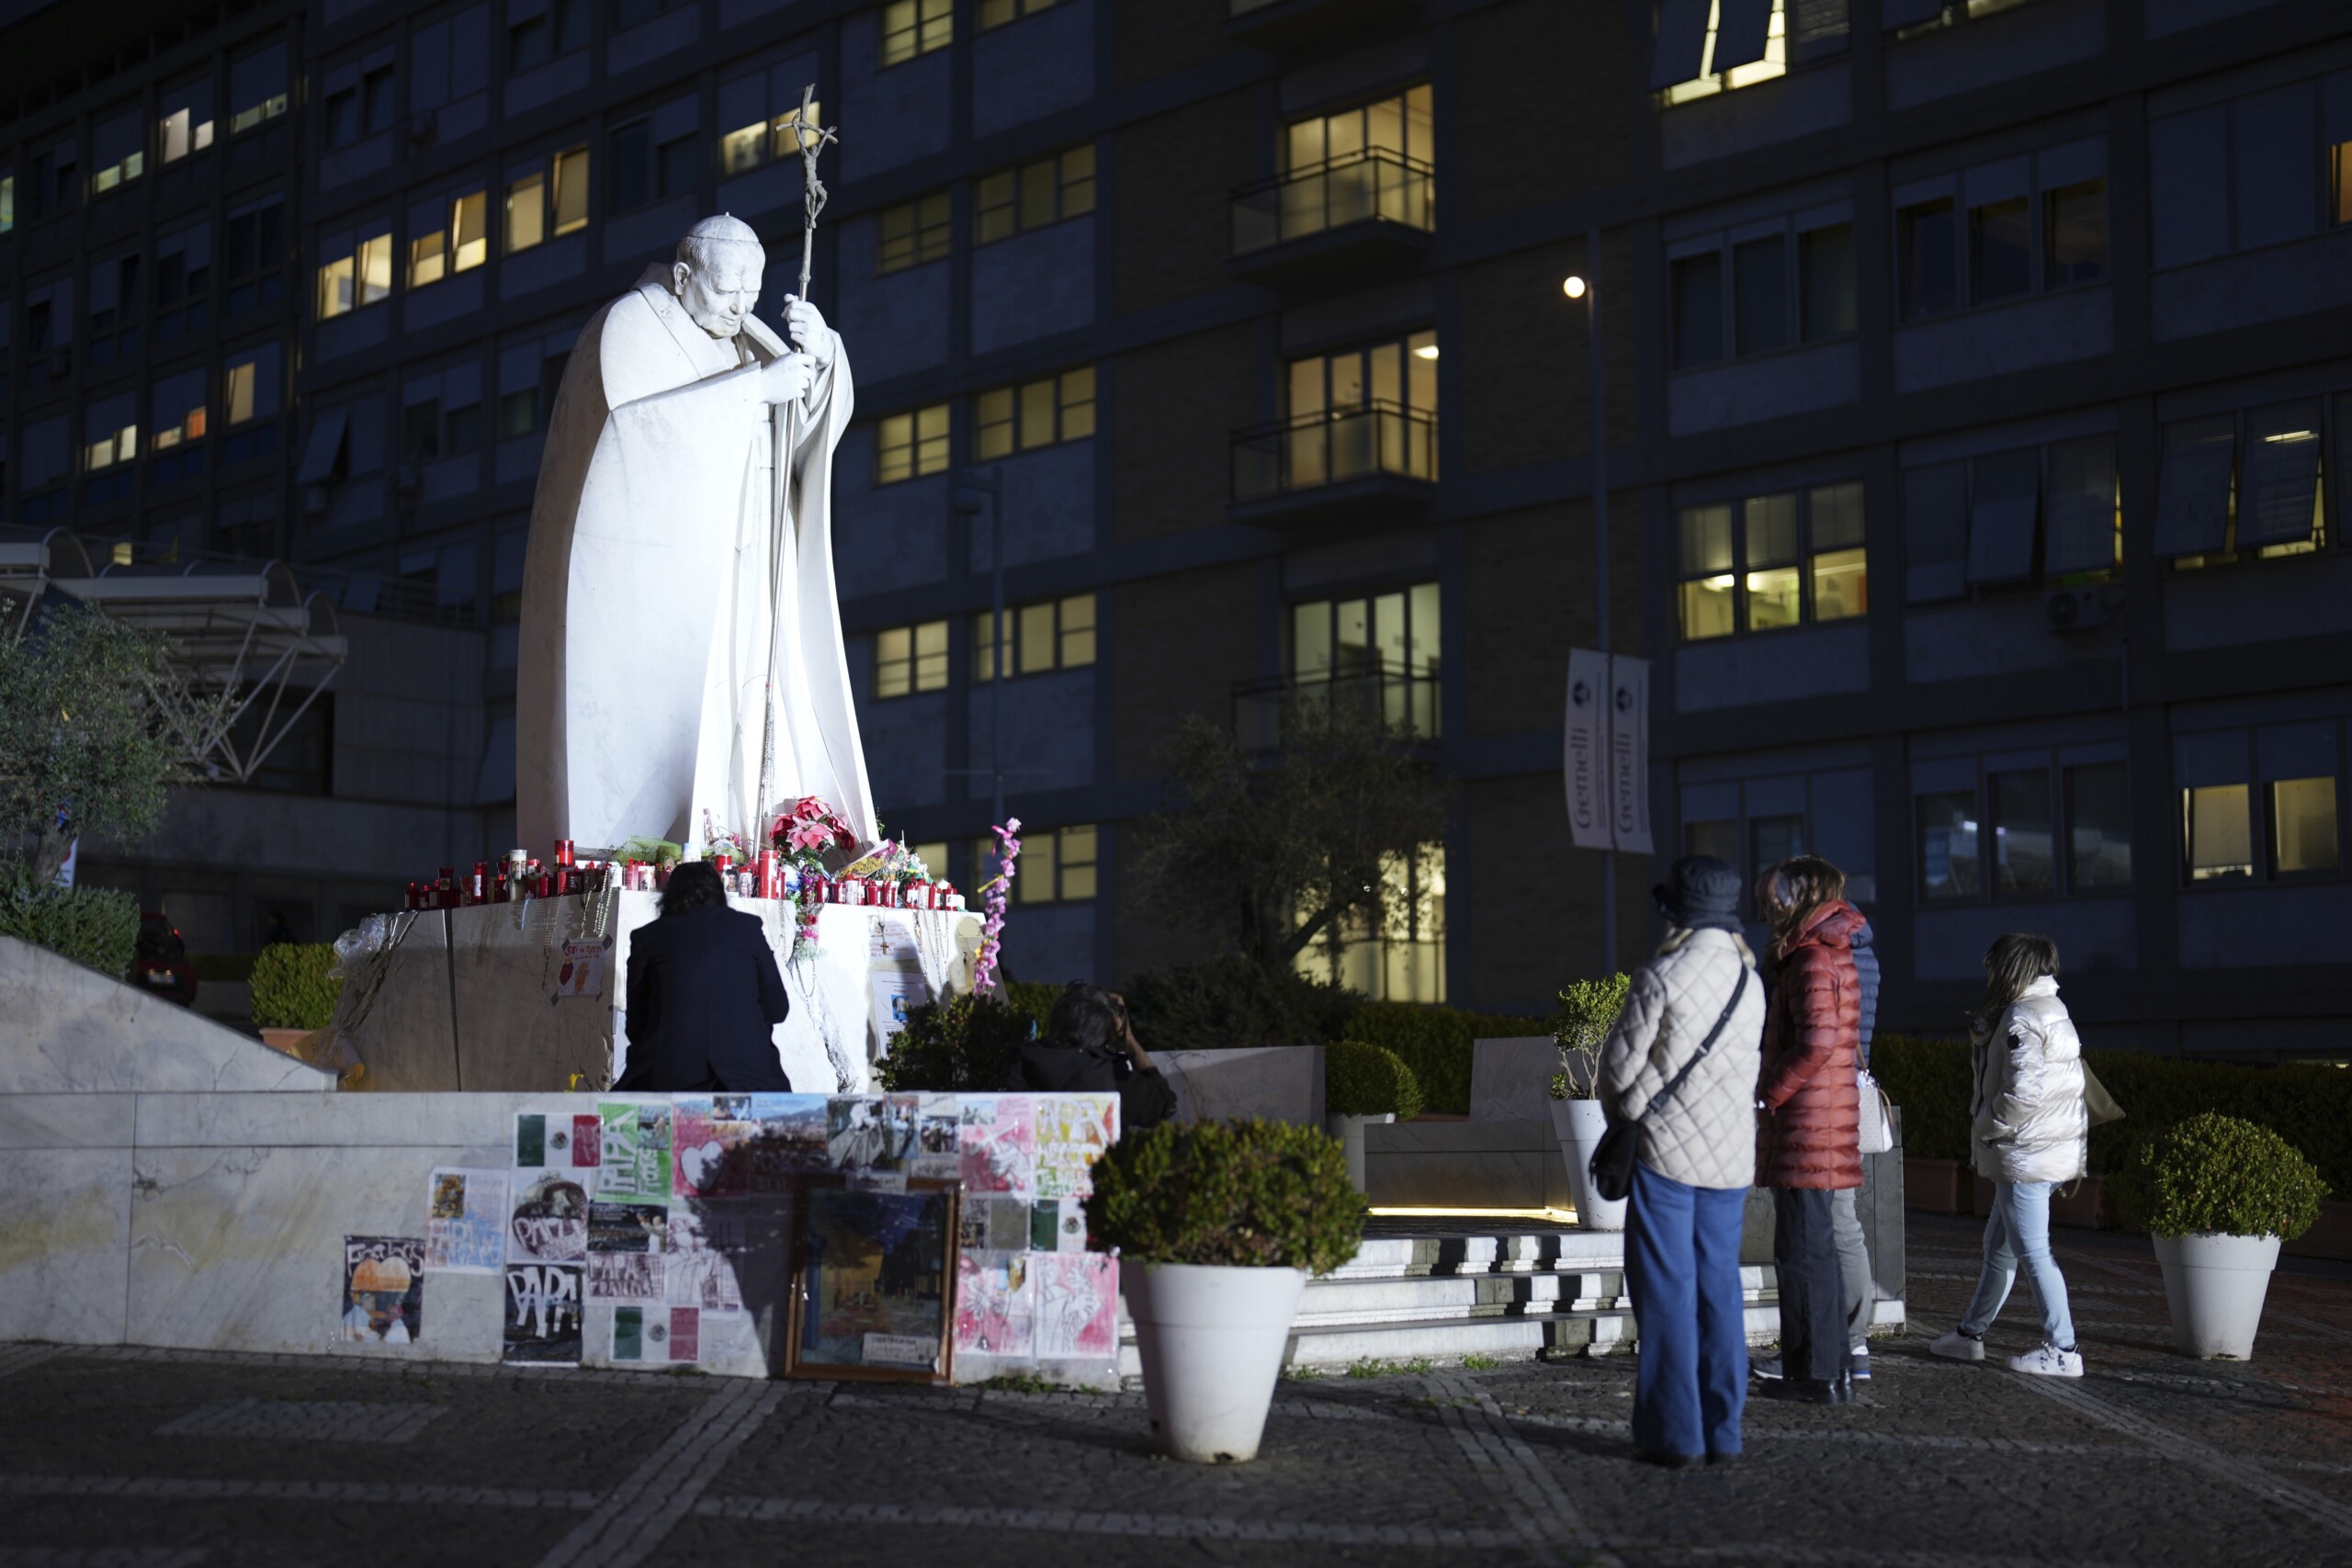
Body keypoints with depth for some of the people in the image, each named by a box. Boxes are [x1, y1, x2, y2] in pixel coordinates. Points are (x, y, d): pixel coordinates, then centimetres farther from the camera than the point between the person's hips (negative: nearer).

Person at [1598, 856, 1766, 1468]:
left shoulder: (1661, 977, -13)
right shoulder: (1751, 983, 8)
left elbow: (1620, 1064, -9)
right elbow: (1742, 1071, 14)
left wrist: (1622, 1116, 12)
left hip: (1666, 1151, -6)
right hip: (1731, 1157, 6)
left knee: (1667, 1292, 0)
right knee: (1720, 1288, 10)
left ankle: (1673, 1431, 1)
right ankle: (1723, 1431, 11)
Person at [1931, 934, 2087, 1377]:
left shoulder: (2021, 1020, -16)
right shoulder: (2051, 1012, 16)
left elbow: (2022, 1094, -24)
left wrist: (1982, 1127, -11)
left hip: (2027, 1154, -11)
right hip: (2043, 1150, 11)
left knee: (2033, 1251, -6)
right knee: (1998, 1245, 18)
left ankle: (2062, 1350, -3)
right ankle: (1970, 1334, 28)